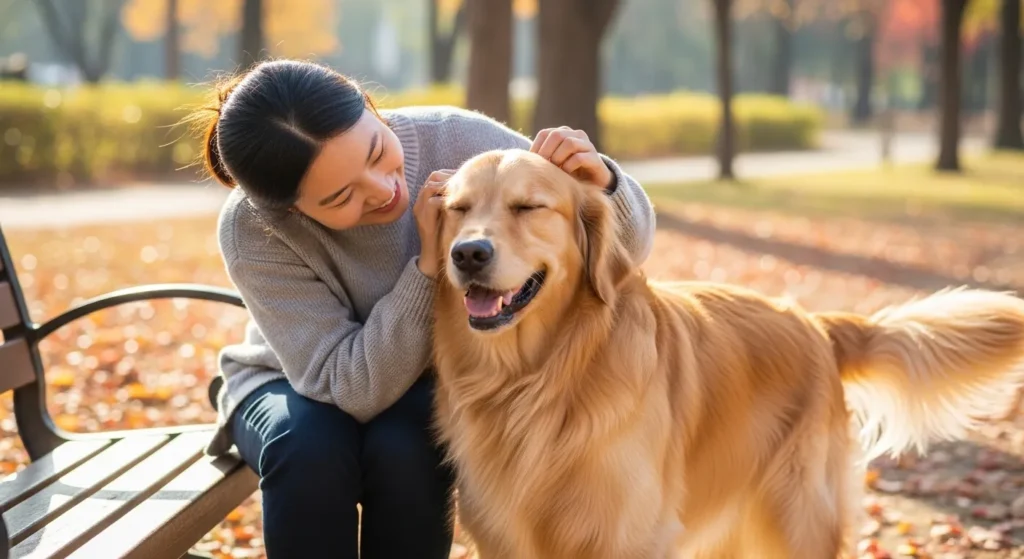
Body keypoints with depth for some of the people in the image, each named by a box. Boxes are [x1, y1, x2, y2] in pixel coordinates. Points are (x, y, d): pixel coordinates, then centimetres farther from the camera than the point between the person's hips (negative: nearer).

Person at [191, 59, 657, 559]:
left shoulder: (459, 141, -25)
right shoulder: (252, 232, -27)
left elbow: (628, 247, -15)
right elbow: (355, 389, -31)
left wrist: (603, 186, -38)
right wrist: (427, 263, -39)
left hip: (428, 385, 1)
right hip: (291, 385, -1)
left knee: (404, 451, -31)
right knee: (309, 449, -34)